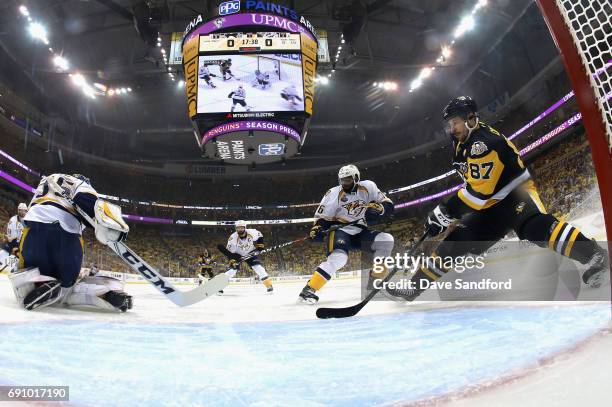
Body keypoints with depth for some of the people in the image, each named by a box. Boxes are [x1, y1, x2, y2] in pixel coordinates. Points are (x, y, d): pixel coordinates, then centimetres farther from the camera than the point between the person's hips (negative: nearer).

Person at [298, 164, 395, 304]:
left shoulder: (368, 187, 1)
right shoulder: (334, 193, -4)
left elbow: (388, 206, 0)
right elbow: (322, 216, -1)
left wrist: (377, 209, -22)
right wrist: (317, 228, -22)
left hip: (360, 232, 4)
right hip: (340, 231, -4)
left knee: (386, 240, -16)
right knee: (338, 257, -32)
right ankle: (309, 289, -29)